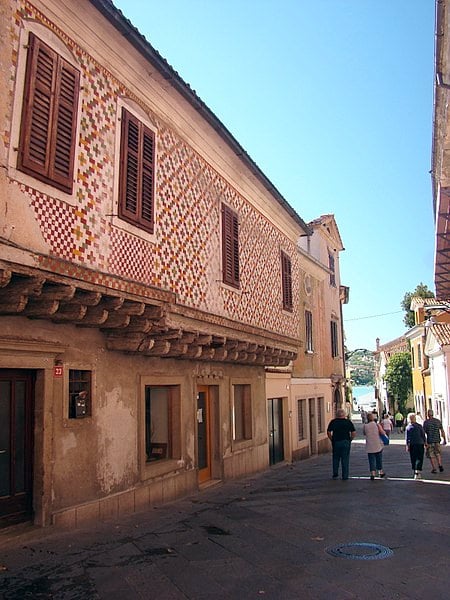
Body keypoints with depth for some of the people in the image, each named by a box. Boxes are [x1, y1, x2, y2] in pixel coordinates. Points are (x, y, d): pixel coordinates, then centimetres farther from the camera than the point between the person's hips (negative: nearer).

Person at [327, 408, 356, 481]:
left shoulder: (333, 422, -1)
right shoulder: (348, 422, 0)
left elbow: (328, 432, -5)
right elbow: (354, 433, -4)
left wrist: (332, 439, 5)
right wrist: (350, 439, 7)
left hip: (336, 442, 0)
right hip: (346, 442, 0)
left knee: (336, 459, 14)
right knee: (345, 460, 6)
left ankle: (335, 475, 18)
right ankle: (345, 476, 8)